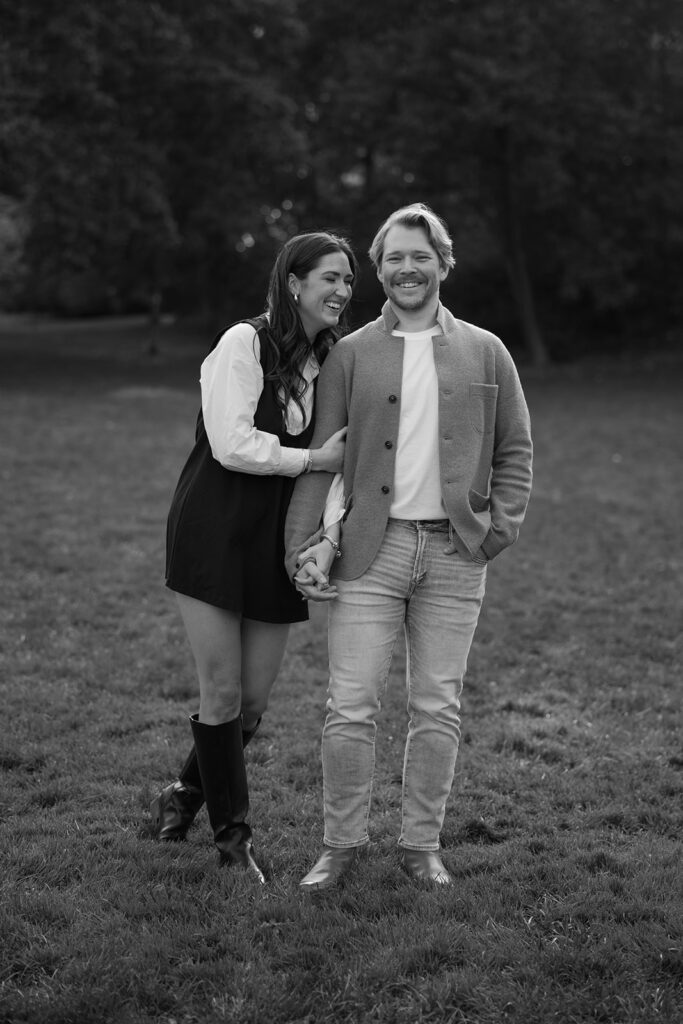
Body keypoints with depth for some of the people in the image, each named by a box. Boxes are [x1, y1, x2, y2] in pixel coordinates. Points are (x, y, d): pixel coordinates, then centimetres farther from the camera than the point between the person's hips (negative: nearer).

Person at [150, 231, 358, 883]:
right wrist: (312, 459, -15)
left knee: (254, 701, 8)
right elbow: (232, 444, -18)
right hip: (215, 534, -6)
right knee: (222, 693, -1)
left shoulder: (332, 361, 9)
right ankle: (232, 834, 15)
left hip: (276, 545, 6)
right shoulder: (244, 344, -11)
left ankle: (184, 797, 32)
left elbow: (334, 459, 12)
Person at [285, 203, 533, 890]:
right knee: (350, 706, -2)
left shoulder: (485, 353, 10)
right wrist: (307, 543, -6)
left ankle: (421, 843, 19)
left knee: (437, 708, 7)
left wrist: (499, 528, -1)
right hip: (368, 549, -1)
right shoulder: (349, 356, 6)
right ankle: (341, 842, 12)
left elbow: (514, 449, 12)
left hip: (455, 552, 1)